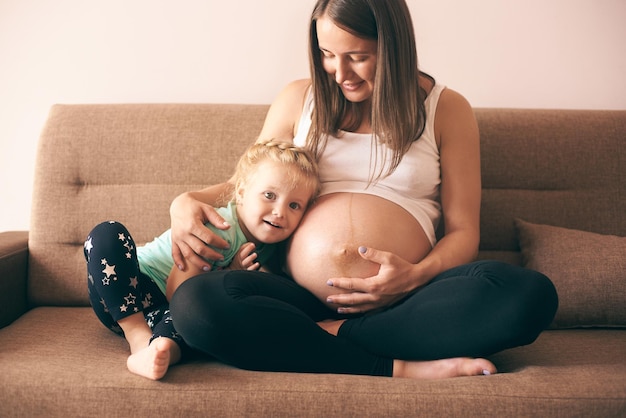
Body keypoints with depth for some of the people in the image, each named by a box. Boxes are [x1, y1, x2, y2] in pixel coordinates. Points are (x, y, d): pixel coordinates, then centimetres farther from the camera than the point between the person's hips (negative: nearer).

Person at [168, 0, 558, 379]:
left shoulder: (447, 109, 9)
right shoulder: (298, 99, 14)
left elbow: (463, 231, 7)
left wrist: (417, 275, -13)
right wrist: (187, 201, 4)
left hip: (400, 305, 0)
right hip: (301, 298, 1)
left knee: (531, 293, -28)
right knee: (194, 302, -29)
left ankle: (335, 335, -18)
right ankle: (400, 367, -24)